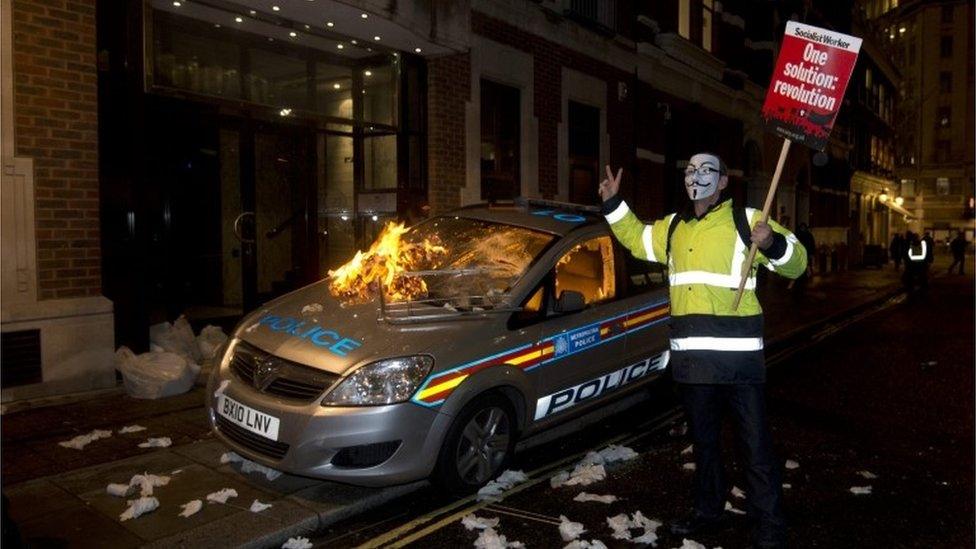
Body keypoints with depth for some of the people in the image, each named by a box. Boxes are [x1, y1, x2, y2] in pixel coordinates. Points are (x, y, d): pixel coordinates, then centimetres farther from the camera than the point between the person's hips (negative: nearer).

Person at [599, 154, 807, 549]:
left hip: (738, 353, -6)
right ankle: (709, 512, 37)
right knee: (703, 440, 20)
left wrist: (773, 243, -28)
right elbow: (636, 239, 31)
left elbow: (795, 262, -7)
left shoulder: (746, 221, -3)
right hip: (691, 354, 6)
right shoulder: (672, 227, 14)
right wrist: (613, 204, 22)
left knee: (755, 445, 0)